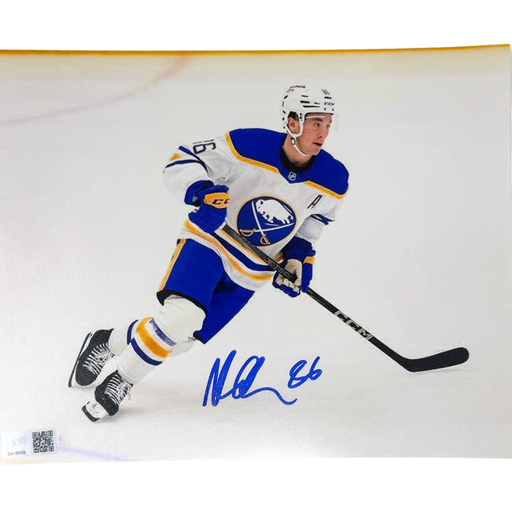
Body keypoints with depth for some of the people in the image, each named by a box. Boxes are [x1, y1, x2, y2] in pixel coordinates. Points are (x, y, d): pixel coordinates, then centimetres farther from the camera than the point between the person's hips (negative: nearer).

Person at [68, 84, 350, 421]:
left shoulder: (334, 180, -11)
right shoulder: (248, 145, -21)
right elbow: (181, 162, -15)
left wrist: (299, 256, -4)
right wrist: (203, 192, -34)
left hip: (251, 271, 4)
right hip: (210, 240, -3)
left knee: (182, 337, 1)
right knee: (181, 315, -25)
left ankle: (107, 343, 26)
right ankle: (121, 378, 1)